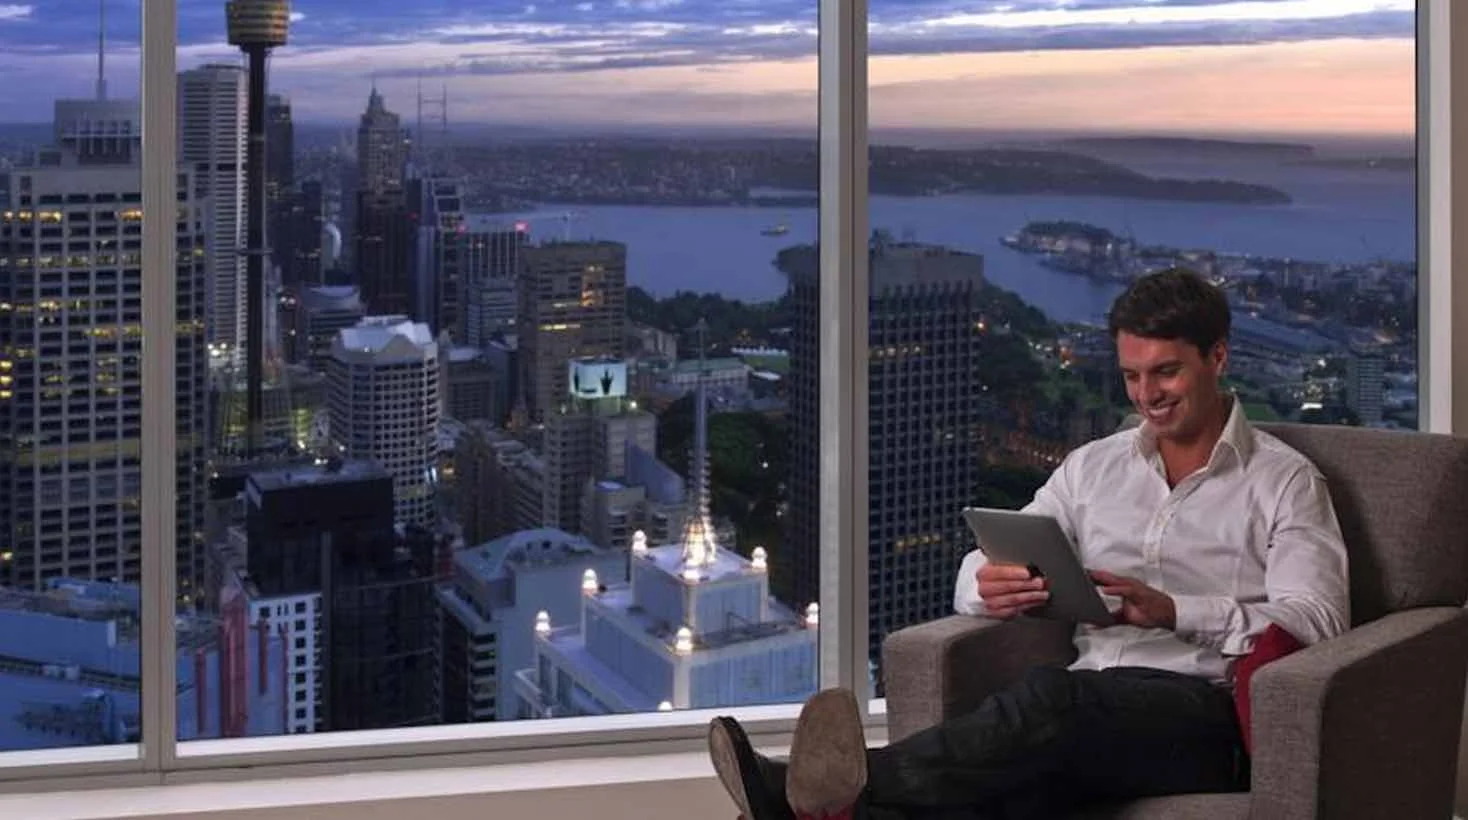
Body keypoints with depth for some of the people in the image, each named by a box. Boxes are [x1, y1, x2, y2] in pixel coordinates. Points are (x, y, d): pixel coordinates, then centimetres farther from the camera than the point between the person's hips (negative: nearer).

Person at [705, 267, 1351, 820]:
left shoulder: (1284, 481, 11)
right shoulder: (1093, 467, 24)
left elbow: (1315, 621, -3)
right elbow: (977, 574, 19)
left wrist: (1171, 611, -17)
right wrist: (990, 590, -8)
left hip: (1206, 715, -3)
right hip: (1090, 720, 4)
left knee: (1051, 697, -38)